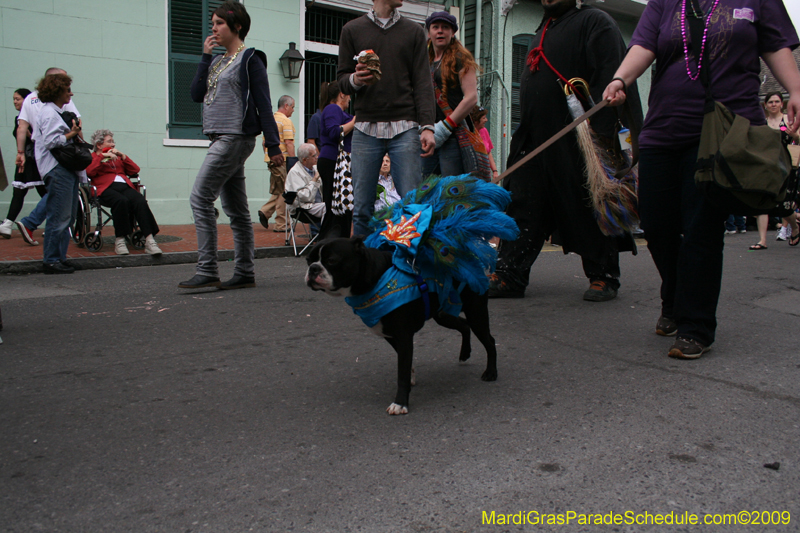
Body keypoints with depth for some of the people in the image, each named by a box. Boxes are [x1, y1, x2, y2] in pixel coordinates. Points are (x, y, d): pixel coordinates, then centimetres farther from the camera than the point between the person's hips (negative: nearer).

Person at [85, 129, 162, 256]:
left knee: (140, 201, -31)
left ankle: (149, 240, -40)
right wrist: (102, 157, 0)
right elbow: (89, 172, 0)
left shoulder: (117, 157, 36)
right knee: (121, 200, -39)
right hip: (106, 188, -3)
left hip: (125, 186, 4)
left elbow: (135, 170, 21)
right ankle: (119, 240, -32)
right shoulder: (91, 157, 24)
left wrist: (122, 156, 13)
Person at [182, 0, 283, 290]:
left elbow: (263, 104, -8)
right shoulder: (217, 62, 19)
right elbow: (197, 94, 10)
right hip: (221, 139, 9)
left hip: (236, 138, -8)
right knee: (235, 209, 8)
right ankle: (245, 273, 13)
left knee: (200, 198, -13)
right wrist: (206, 56, 7)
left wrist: (273, 145, -12)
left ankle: (207, 271, -11)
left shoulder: (250, 59, -4)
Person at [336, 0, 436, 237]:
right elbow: (342, 78, 11)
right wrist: (354, 80, -13)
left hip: (405, 128, 0)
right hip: (366, 128, 0)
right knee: (362, 208, 1)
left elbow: (423, 82, 6)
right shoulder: (352, 29, 13)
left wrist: (427, 126, -7)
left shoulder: (413, 31, 14)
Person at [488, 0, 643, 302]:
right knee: (522, 208, 3)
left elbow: (608, 78, -13)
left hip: (578, 142, -8)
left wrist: (600, 130, -23)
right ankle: (508, 276, 6)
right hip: (535, 141, 8)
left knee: (590, 210, 0)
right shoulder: (546, 31, 24)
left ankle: (604, 278, 11)